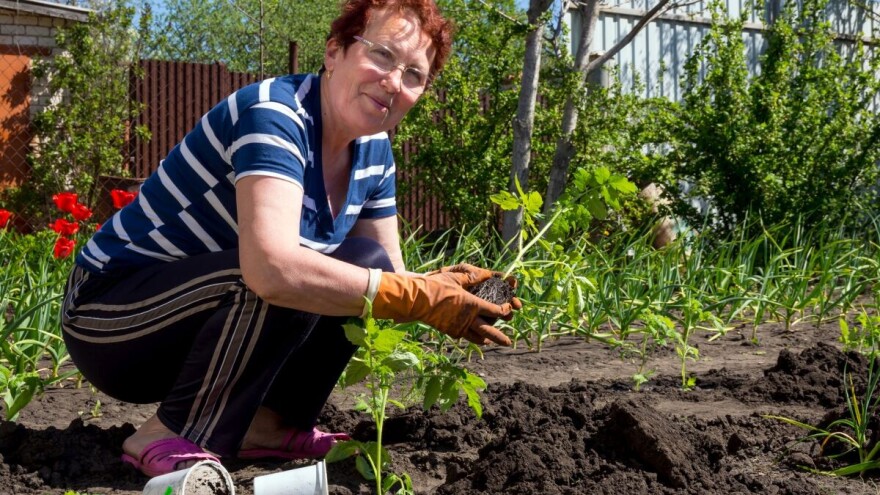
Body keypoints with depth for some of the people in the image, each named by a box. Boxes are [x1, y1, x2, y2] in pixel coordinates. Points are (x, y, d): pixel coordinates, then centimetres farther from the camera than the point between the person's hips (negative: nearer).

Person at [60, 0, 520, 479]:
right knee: (288, 281, -31)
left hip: (208, 319, 8)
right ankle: (173, 437, -17)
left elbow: (388, 273, 5)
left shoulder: (373, 149, 1)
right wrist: (420, 299, -36)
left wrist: (440, 287, -18)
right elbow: (272, 268, -41)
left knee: (365, 262, -6)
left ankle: (268, 421, 0)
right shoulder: (274, 115, -25)